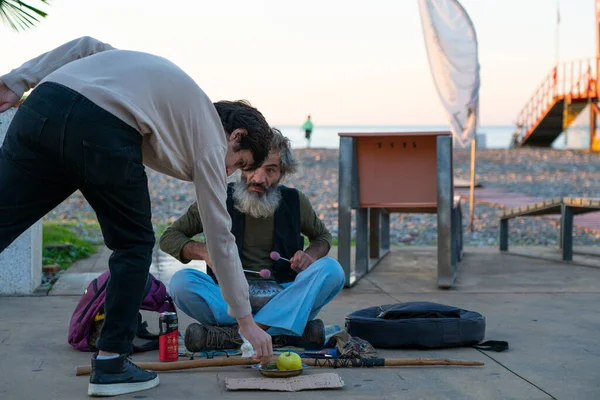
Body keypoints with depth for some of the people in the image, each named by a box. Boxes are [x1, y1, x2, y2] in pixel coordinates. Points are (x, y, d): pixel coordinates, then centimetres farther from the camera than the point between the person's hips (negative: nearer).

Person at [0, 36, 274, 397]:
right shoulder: (210, 138, 18)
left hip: (39, 108, 6)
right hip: (103, 130, -5)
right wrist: (247, 320, 25)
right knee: (134, 245, 17)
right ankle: (111, 364, 17)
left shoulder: (158, 73, 37)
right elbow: (220, 238, 18)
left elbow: (86, 46, 25)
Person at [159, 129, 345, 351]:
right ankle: (285, 333, -32)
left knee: (331, 269, -24)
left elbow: (323, 236, 22)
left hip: (282, 300, 1)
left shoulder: (295, 202, 4)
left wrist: (311, 254, -3)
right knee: (180, 282, -28)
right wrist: (205, 252, -15)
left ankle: (232, 333, -32)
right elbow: (168, 238, 6)